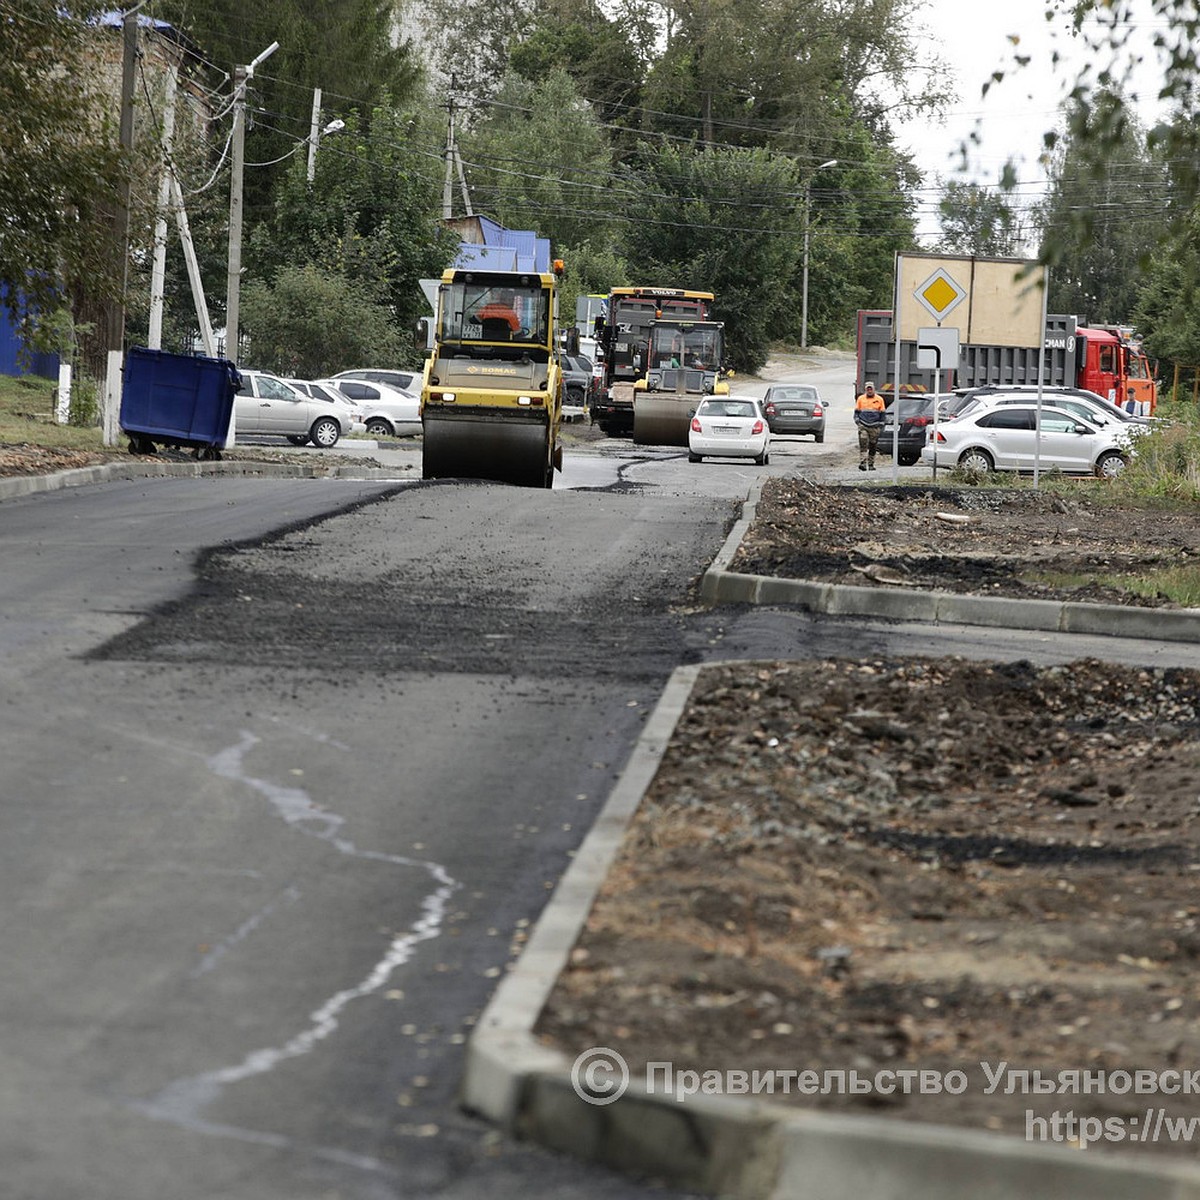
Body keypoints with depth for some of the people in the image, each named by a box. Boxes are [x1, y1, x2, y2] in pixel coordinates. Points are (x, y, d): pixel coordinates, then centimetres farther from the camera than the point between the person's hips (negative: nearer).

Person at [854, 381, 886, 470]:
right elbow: (856, 411, 15)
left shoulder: (879, 399, 7)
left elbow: (882, 413, 11)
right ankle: (862, 463, -20)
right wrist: (856, 419, -2)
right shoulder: (861, 399, 9)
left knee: (873, 447, 6)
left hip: (874, 426, 1)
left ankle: (871, 464, 15)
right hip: (863, 425, -1)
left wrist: (881, 424, 5)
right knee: (863, 445, -13)